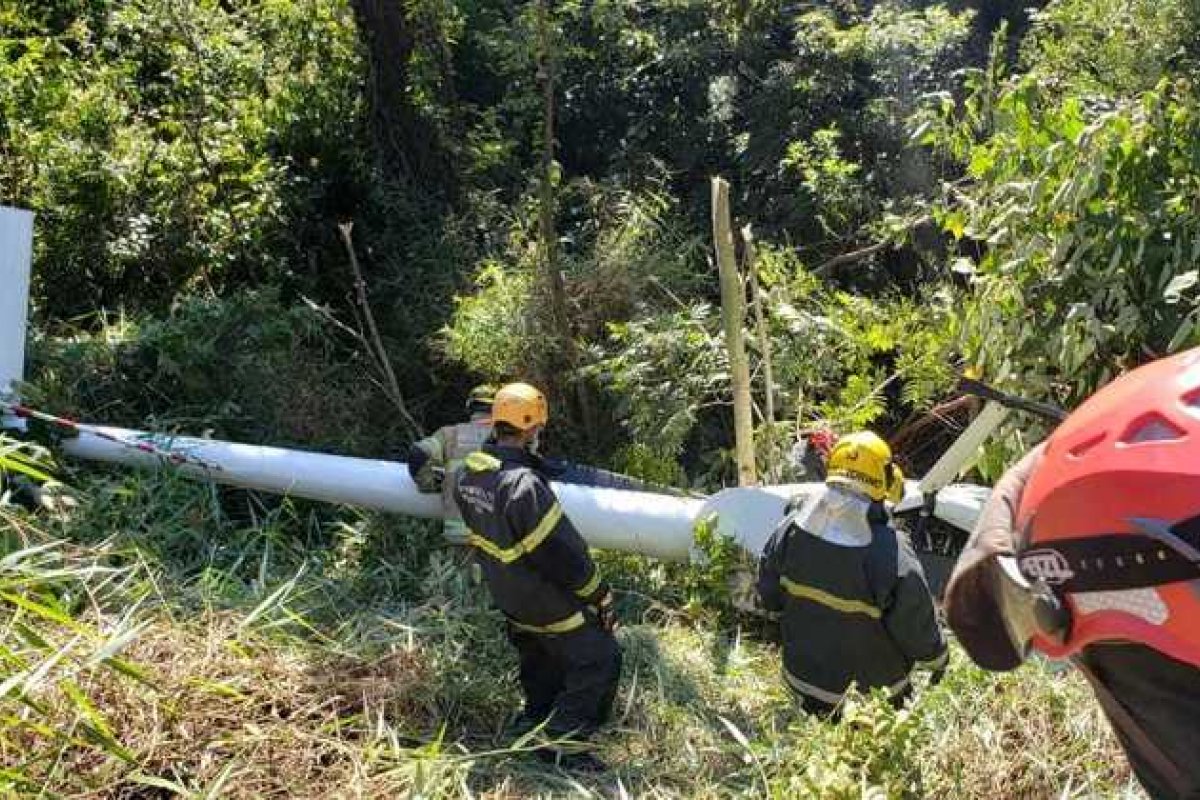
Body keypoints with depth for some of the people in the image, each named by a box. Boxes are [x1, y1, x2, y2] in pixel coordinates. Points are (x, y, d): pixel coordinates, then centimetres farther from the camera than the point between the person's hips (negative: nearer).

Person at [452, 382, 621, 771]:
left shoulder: (469, 474, -6)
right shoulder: (523, 484, -32)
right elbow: (564, 552, -25)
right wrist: (600, 597, -14)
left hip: (507, 596, 8)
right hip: (549, 603, -8)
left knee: (540, 663, 28)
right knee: (600, 659, 6)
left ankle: (535, 722, 41)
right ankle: (562, 741, 9)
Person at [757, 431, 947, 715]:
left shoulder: (792, 526, -14)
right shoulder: (891, 554, -29)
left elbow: (768, 593, 0)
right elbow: (915, 624, -16)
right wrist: (937, 658, 5)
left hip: (803, 668, 4)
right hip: (876, 680, -3)